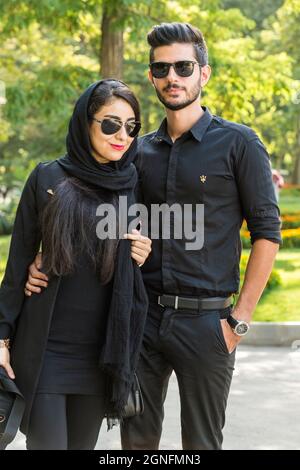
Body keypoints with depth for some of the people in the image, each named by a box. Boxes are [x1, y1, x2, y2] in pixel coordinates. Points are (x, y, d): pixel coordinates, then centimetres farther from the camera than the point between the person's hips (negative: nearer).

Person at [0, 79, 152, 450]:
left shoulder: (133, 187, 7)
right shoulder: (47, 178, -1)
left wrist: (140, 258, -6)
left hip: (101, 349, 3)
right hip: (45, 346, -3)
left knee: (83, 444, 10)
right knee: (47, 442, -6)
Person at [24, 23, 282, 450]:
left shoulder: (238, 143, -4)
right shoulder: (140, 151, 10)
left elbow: (266, 233, -5)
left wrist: (240, 319, -10)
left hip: (204, 319, -4)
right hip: (143, 317, 4)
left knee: (200, 442, 7)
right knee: (137, 437, 11)